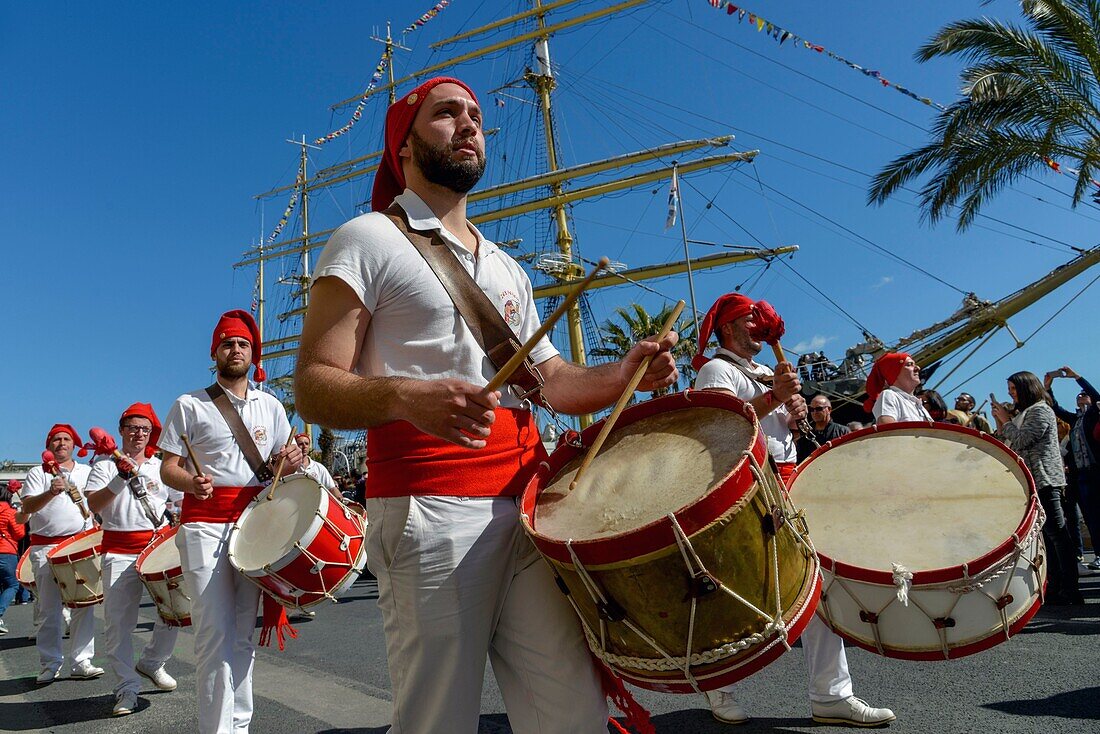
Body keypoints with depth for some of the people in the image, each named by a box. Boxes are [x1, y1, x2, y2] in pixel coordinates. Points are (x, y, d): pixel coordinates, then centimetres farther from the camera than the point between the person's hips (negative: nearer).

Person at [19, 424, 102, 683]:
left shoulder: (88, 472, 15)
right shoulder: (38, 473, 7)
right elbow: (27, 508, -5)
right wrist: (51, 492, -23)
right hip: (46, 547, -2)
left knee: (84, 605, -1)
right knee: (49, 609, 1)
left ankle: (79, 662, 6)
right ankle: (51, 664, 12)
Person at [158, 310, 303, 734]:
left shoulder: (271, 406, 13)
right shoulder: (190, 406, 5)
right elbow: (168, 469, 2)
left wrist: (288, 462, -4)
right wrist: (191, 482, -20)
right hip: (205, 525, -3)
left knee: (244, 635, 9)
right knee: (216, 634, -9)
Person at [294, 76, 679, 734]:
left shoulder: (507, 269, 23)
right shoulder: (370, 240, 2)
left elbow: (551, 379, 22)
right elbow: (314, 388, -5)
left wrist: (622, 376, 1)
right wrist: (406, 396, -25)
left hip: (530, 507, 6)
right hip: (430, 512, -5)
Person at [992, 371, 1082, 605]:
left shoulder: (1040, 410, -7)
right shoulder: (1025, 413, 22)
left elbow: (1021, 440, -17)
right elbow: (1010, 445, 20)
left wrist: (1005, 420, -5)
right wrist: (1000, 424, 10)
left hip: (1044, 480, -10)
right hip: (1032, 482, 10)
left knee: (1056, 533, -9)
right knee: (1047, 535, 10)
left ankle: (1069, 589, -8)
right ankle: (1055, 586, 14)